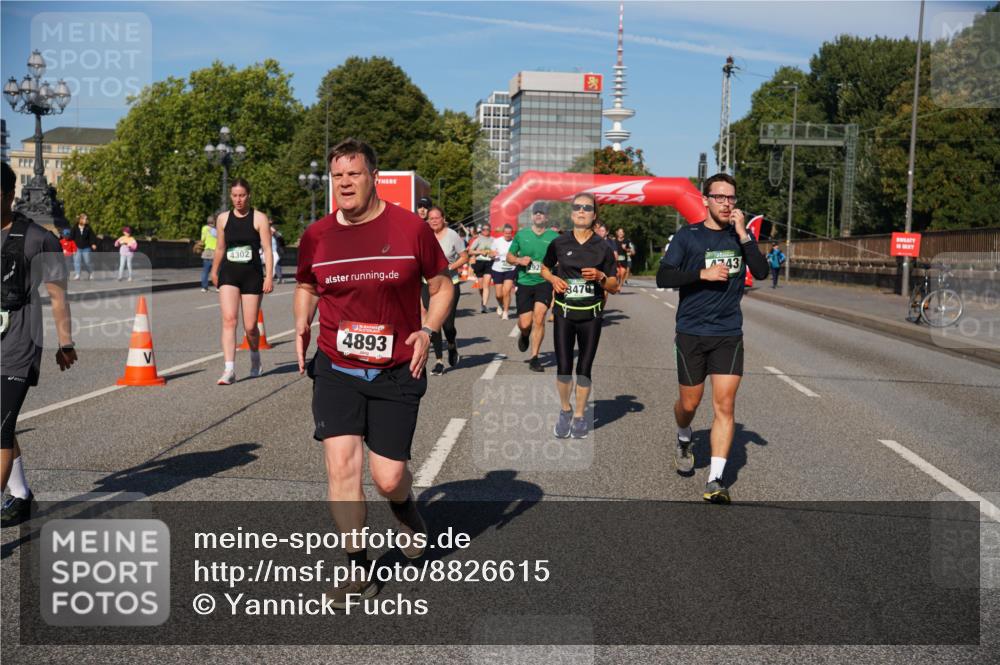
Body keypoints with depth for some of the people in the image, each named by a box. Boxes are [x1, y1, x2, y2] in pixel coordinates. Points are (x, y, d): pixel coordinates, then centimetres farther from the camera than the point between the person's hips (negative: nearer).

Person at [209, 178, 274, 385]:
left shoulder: (259, 218, -2)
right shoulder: (223, 218, 8)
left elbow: (267, 250, -6)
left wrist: (269, 276, -14)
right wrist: (214, 272, 27)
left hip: (252, 275, -2)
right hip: (229, 274, 2)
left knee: (250, 326, 3)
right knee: (229, 320, -15)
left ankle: (255, 359, 34)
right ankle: (229, 370, -18)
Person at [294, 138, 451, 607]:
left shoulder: (410, 228, -5)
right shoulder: (316, 237, 2)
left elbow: (442, 284, 5)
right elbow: (306, 286, 21)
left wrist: (428, 330, -10)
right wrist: (301, 325, 2)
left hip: (396, 373, -2)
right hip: (335, 370, 2)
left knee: (388, 478, -2)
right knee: (341, 465, -7)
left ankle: (404, 508, 38)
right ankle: (357, 570, 8)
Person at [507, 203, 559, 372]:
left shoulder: (554, 237, 2)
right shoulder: (521, 234, 6)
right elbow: (509, 256, 14)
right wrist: (519, 260, -6)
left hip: (544, 282, -1)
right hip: (524, 282, 1)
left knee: (539, 318, -16)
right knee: (525, 323, -2)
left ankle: (534, 358, -4)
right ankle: (524, 334, 37)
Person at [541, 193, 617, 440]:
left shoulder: (603, 247, 0)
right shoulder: (559, 243, 1)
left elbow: (614, 284, 5)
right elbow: (545, 268, 16)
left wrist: (600, 276, -15)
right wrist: (553, 279, -5)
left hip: (591, 314, 0)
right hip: (564, 313, 0)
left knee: (584, 368, 5)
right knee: (563, 367, -3)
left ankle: (579, 415, 21)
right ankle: (565, 409, 22)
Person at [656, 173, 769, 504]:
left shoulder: (741, 235, 6)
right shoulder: (687, 235, -1)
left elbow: (761, 272, -8)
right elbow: (663, 277, -8)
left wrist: (743, 233, -15)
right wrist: (704, 273, -17)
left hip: (729, 334, 1)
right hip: (692, 332, -1)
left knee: (725, 406, -7)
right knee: (689, 403, 9)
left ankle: (715, 480, -6)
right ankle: (683, 440, 43)